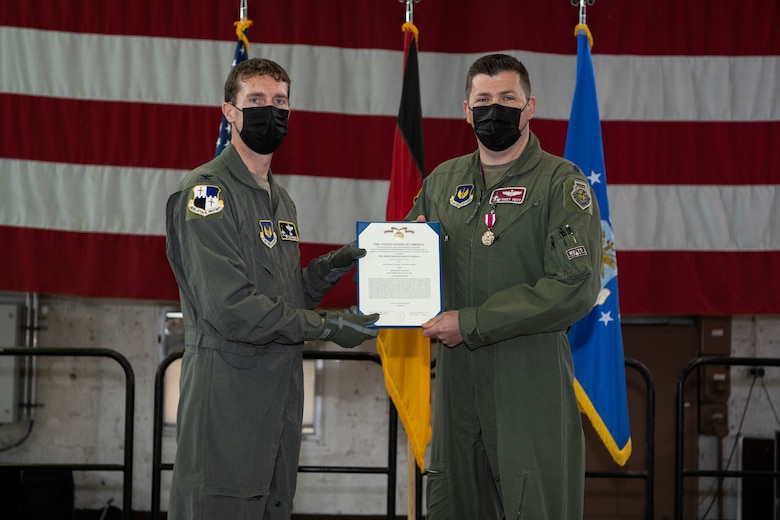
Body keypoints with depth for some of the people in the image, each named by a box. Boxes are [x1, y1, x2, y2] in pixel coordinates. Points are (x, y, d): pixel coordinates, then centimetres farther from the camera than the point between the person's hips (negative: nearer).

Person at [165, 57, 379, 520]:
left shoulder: (280, 199, 19)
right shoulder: (206, 191, -10)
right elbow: (229, 307, -19)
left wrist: (326, 270, 2)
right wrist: (325, 326, -16)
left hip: (281, 387, 8)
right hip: (226, 390, -8)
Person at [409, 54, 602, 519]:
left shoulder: (561, 183, -5)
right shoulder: (444, 180, 13)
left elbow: (574, 287, -16)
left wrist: (472, 323, -16)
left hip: (532, 380, -5)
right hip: (456, 375, 5)